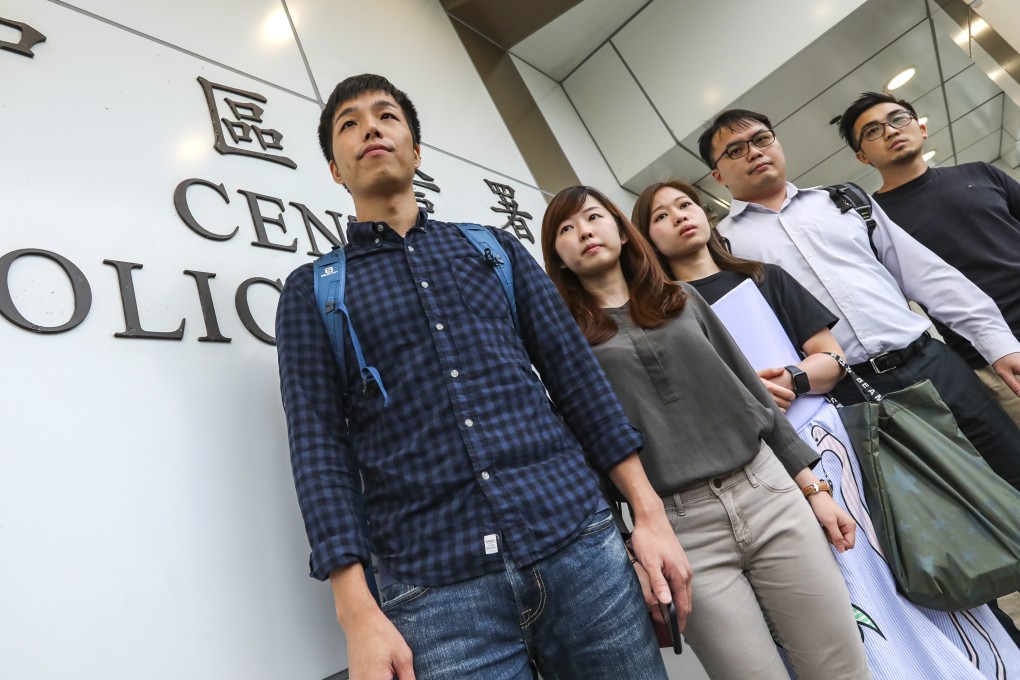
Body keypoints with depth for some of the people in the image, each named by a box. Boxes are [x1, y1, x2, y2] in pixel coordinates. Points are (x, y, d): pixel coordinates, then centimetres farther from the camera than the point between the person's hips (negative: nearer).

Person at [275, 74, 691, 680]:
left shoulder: (496, 248, 13)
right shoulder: (311, 290, 9)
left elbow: (576, 375, 8)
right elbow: (320, 445, 1)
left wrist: (651, 513, 2)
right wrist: (357, 612, -7)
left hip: (580, 545, 2)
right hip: (436, 589, -1)